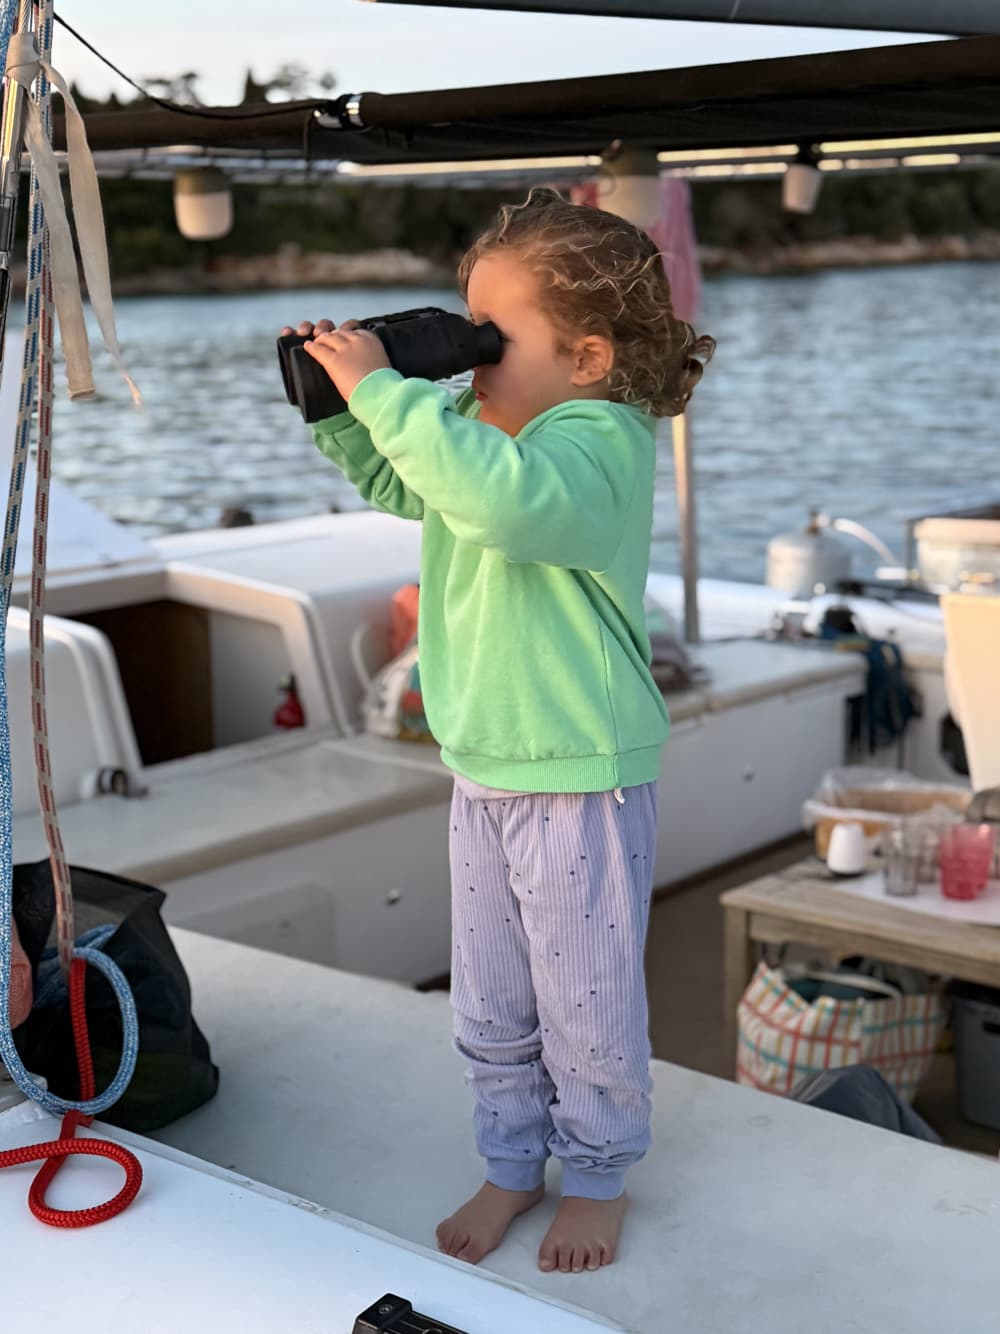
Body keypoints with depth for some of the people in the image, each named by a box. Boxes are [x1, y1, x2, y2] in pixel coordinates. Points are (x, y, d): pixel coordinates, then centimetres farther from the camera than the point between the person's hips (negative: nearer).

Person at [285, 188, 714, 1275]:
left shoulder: (601, 439, -23)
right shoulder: (476, 421, 4)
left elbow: (504, 494, -45)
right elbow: (394, 482, 23)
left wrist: (382, 391, -37)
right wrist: (338, 403, 4)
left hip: (583, 778, -8)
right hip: (483, 768, 8)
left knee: (587, 1003, 10)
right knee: (490, 1004, 19)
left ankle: (597, 1177, 32)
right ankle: (511, 1165, 38)